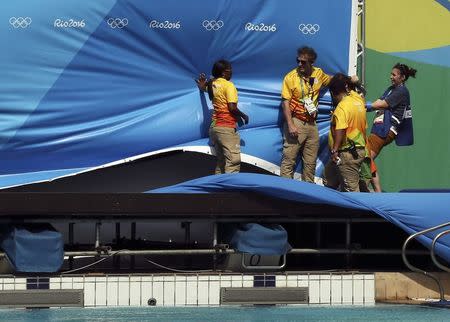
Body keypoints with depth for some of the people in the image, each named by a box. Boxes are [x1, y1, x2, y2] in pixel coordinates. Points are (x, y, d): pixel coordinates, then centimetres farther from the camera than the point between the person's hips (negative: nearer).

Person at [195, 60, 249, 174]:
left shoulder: (212, 84, 11)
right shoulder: (228, 85, -11)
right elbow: (232, 107, -17)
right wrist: (243, 116, -5)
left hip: (214, 126, 9)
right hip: (226, 127, -9)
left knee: (221, 162, 14)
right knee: (233, 161, -12)